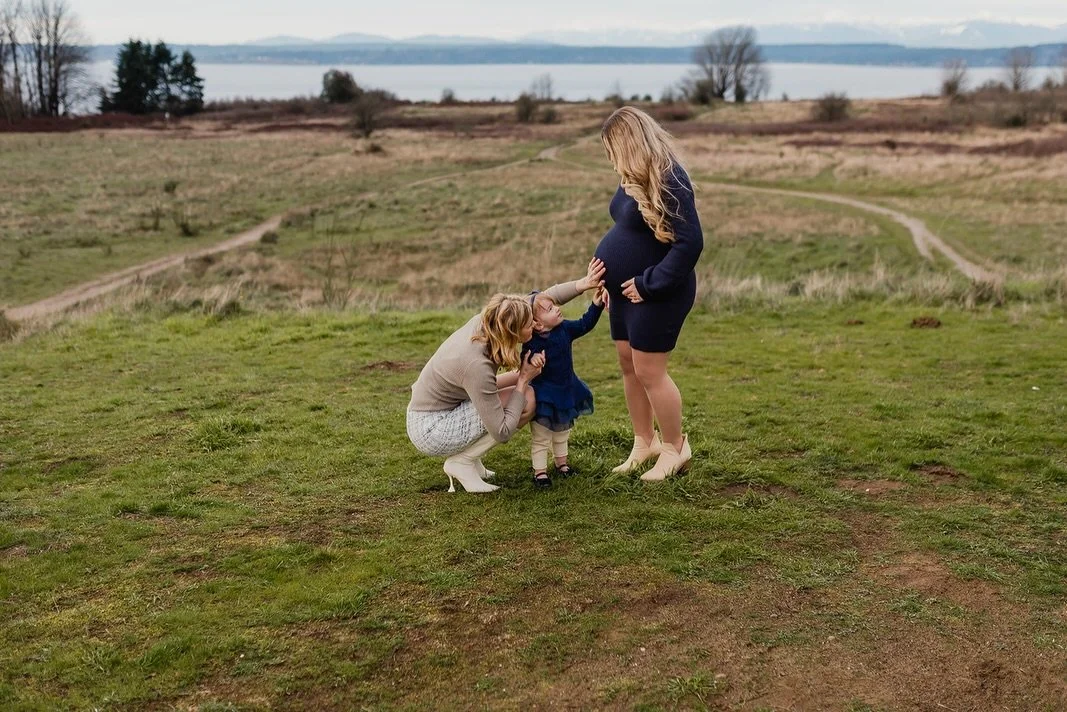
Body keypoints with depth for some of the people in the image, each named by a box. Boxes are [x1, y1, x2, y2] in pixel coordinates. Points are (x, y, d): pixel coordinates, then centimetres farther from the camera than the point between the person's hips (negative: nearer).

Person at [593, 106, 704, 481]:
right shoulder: (636, 177, 7)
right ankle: (644, 443, 28)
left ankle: (675, 449, 15)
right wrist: (609, 275, 10)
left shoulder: (669, 179, -21)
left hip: (656, 295, -9)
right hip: (627, 292, 9)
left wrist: (649, 285, -22)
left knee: (649, 372, -2)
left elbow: (690, 243, -26)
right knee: (629, 367, 14)